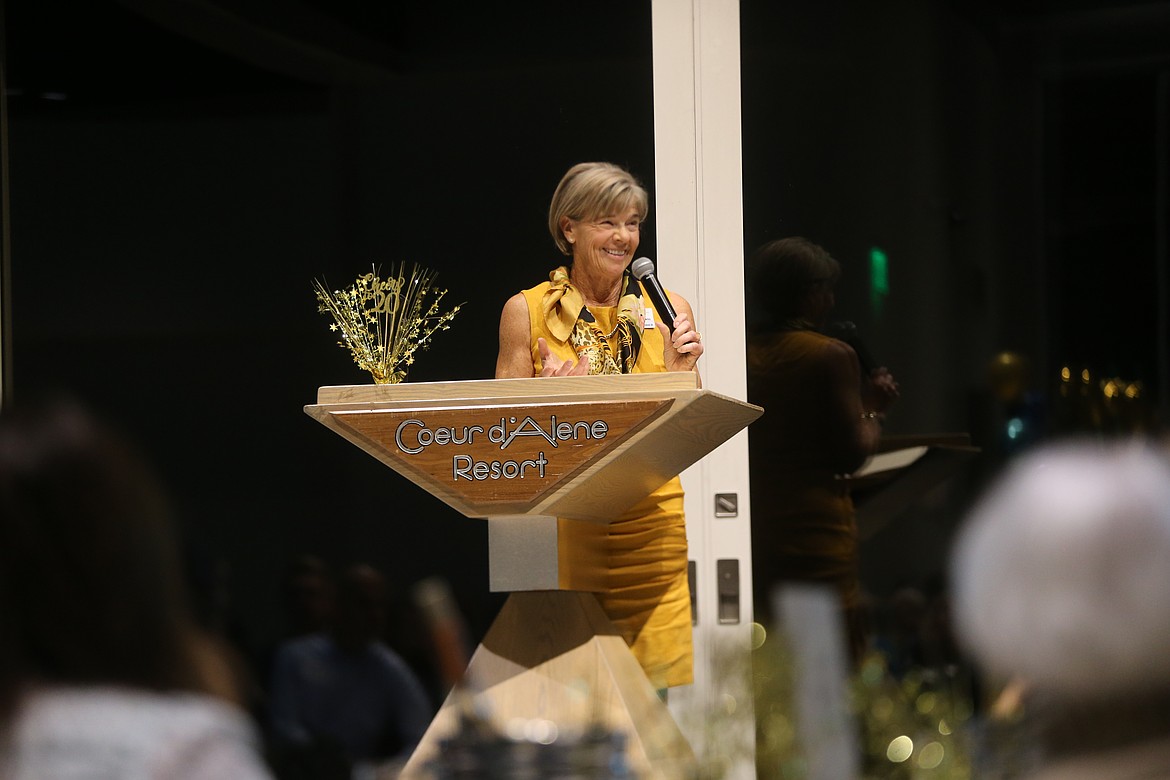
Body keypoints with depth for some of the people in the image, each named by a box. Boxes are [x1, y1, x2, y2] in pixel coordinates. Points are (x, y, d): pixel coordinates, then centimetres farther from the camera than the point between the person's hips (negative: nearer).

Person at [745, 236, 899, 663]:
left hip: (756, 532, 6)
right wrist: (872, 408, 10)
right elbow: (852, 454, -9)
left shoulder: (743, 354, 7)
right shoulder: (832, 355, -8)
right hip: (819, 531, -6)